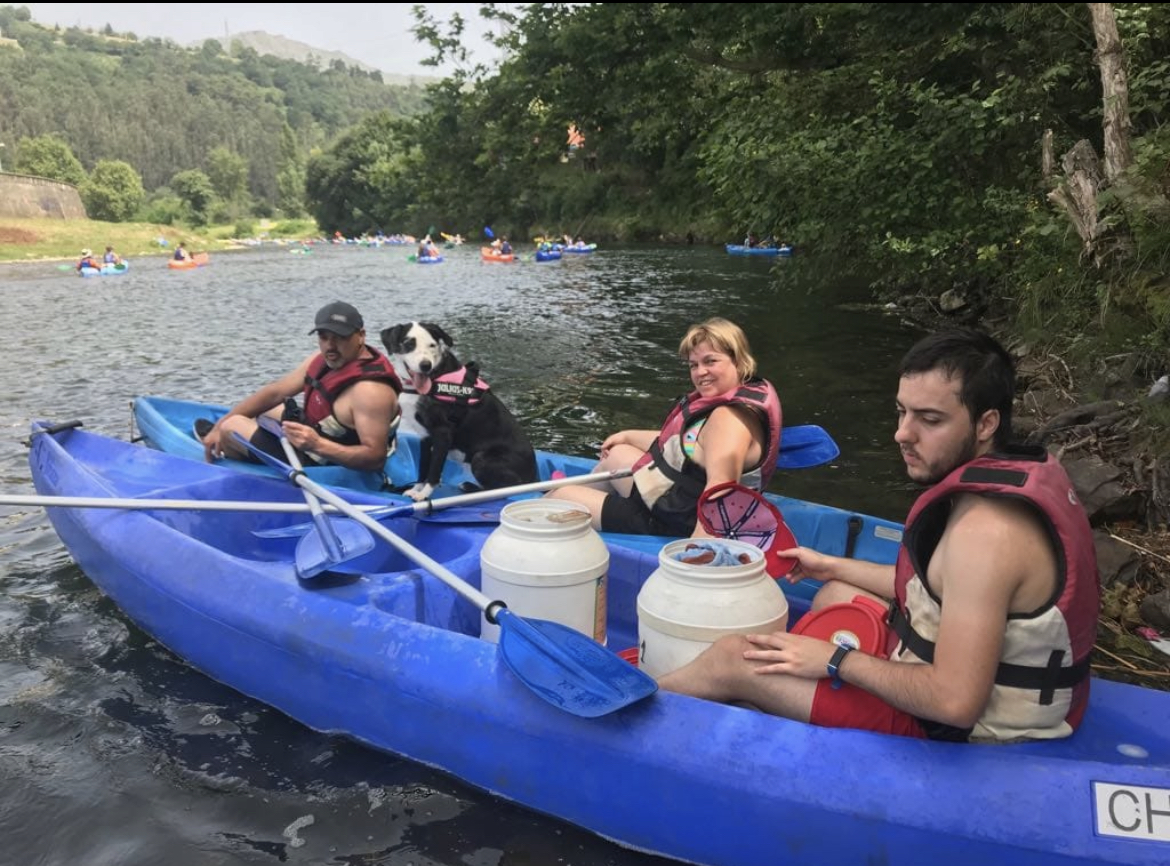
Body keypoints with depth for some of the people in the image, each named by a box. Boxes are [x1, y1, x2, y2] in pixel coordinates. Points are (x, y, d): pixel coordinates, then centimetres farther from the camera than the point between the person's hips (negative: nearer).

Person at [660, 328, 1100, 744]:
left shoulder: (985, 529, -32)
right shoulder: (1023, 472, -1)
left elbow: (955, 701, -31)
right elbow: (937, 587, 12)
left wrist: (836, 660, -19)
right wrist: (835, 566, 18)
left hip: (961, 726, -9)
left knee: (731, 658, -4)